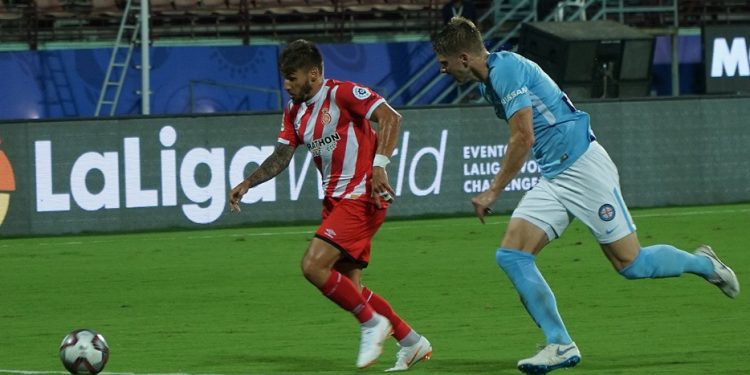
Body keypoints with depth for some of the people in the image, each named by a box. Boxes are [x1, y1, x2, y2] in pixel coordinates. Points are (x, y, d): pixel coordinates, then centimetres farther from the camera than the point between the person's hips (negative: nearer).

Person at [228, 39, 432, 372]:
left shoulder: (343, 94, -13)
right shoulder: (294, 111, 12)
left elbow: (390, 117, -20)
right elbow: (281, 157, 13)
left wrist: (379, 165, -28)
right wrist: (247, 183, 0)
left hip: (361, 197, -9)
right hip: (335, 199, 9)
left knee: (314, 266, -19)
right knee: (347, 286, 7)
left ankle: (372, 322, -3)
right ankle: (412, 343, 18)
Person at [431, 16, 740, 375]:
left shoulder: (506, 68, -16)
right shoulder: (488, 82, 14)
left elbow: (523, 138, -21)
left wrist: (493, 191, -15)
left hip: (583, 166, -10)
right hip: (552, 179, 10)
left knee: (631, 264, -5)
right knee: (510, 255, -7)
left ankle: (703, 264, 21)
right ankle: (560, 345, -8)